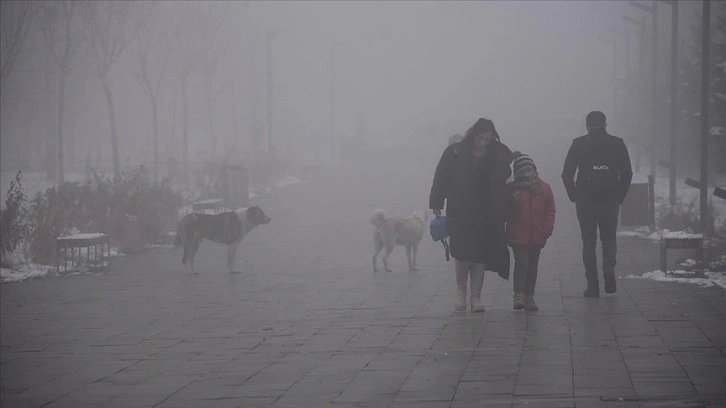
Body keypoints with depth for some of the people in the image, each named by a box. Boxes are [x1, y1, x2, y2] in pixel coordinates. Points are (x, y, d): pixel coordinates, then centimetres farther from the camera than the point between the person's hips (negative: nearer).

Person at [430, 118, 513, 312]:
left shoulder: (497, 156, 3)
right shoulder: (455, 152, 1)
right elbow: (441, 178, 1)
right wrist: (436, 204, -2)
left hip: (484, 215, 1)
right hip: (459, 213, -1)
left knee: (480, 254, -1)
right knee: (462, 251, -10)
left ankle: (476, 297, 6)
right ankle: (461, 290, 12)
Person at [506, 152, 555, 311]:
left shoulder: (544, 188, 3)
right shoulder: (512, 189, -2)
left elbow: (550, 211, 6)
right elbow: (506, 212, 1)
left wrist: (547, 230, -3)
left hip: (537, 237, 3)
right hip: (518, 236, -3)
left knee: (532, 266, 10)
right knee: (521, 263, -12)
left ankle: (529, 297, 17)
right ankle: (519, 295, -9)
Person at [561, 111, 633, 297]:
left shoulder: (579, 144, 2)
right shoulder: (617, 144, 4)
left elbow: (567, 174, -1)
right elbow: (627, 174, 3)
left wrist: (574, 197, 8)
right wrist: (619, 197, 11)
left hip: (585, 200, -1)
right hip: (610, 201, 1)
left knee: (588, 241, 6)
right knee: (609, 238, 16)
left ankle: (592, 285, 0)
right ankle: (609, 269, -10)